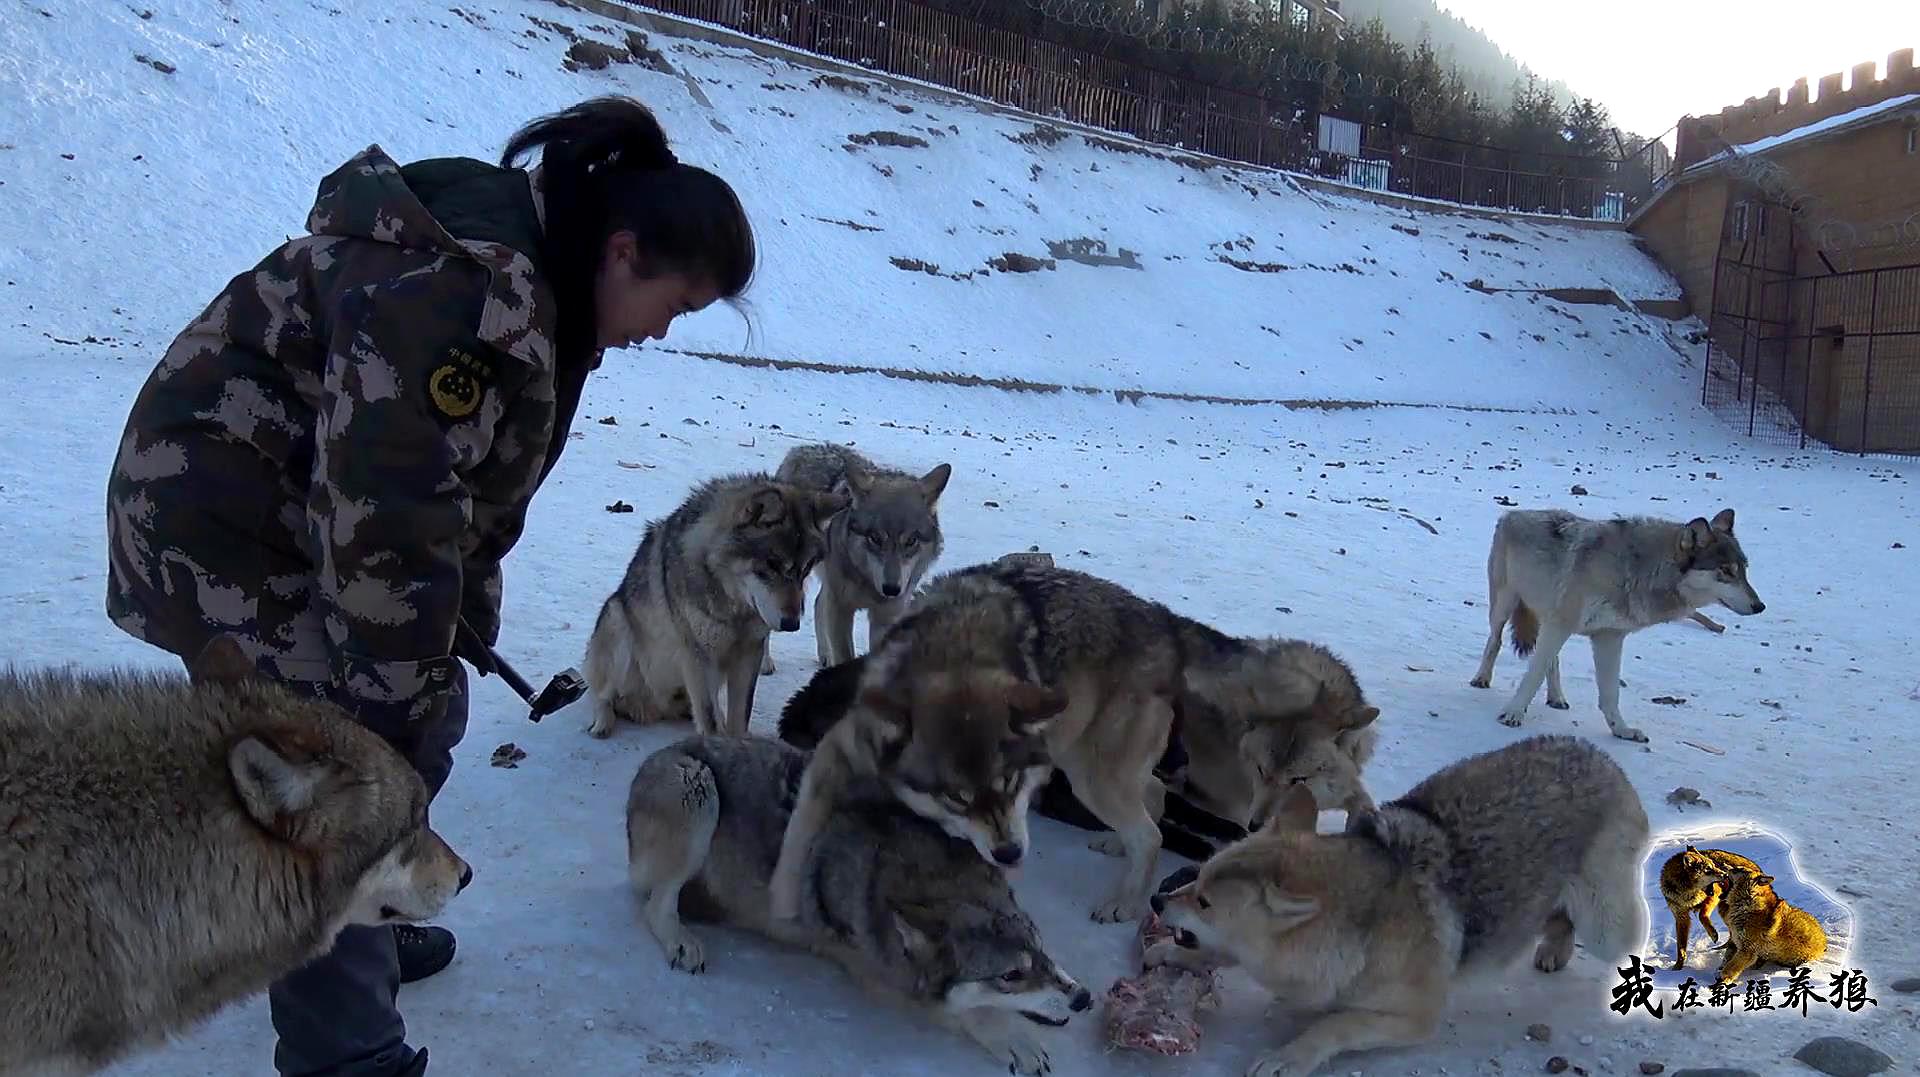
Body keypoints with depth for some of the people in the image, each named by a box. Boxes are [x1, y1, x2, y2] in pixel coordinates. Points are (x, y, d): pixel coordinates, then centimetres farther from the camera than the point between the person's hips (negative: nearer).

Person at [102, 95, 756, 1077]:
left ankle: (366, 930, 37)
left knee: (421, 722, 16)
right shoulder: (459, 290, -29)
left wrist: (466, 627, 10)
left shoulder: (534, 280, 5)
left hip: (314, 519, 10)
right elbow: (386, 515, -30)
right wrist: (395, 685, -22)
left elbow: (475, 482, 12)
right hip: (230, 525, -10)